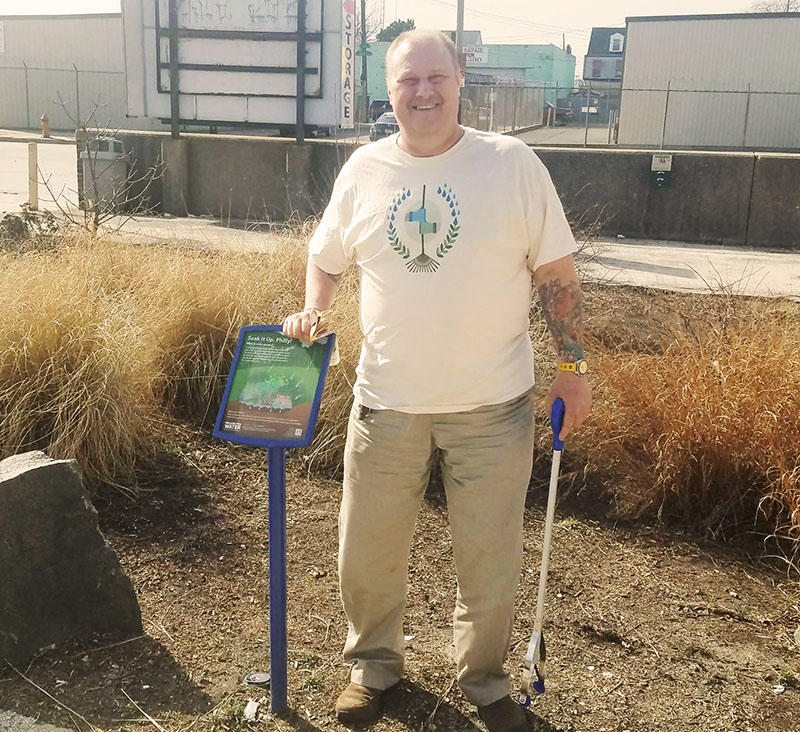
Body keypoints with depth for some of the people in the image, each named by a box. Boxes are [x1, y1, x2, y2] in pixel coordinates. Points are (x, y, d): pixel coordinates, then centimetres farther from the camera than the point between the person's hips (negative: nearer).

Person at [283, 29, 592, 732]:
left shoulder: (513, 162, -4)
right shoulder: (364, 169, 3)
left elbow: (557, 273, 0)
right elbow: (325, 257, 16)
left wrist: (573, 364, -3)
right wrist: (311, 309, -3)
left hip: (493, 407, -2)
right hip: (387, 402, 2)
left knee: (490, 559, 11)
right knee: (366, 553, 12)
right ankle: (374, 665, 39)